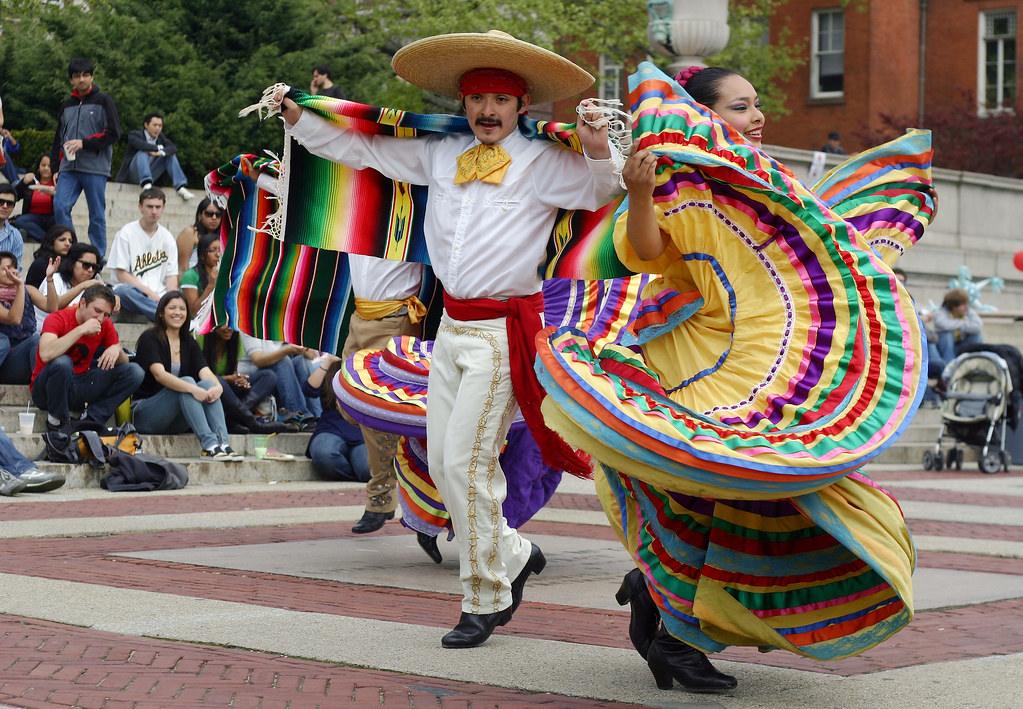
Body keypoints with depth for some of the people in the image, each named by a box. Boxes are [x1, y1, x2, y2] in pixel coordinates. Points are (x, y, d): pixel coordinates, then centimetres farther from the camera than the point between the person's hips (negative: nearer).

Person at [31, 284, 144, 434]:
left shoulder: (105, 325, 2)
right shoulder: (58, 319, -14)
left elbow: (124, 364, 6)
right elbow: (46, 354, -34)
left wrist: (116, 349, -18)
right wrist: (81, 330, -30)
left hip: (80, 388, 5)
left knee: (134, 372, -10)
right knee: (62, 362, -39)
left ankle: (93, 418, -20)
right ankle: (57, 420, -15)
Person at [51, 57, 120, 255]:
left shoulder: (103, 101, 3)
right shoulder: (66, 105, 18)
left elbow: (113, 133, -5)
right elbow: (59, 139, 22)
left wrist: (84, 143, -13)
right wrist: (56, 167, 13)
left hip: (95, 168, -4)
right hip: (69, 168, 4)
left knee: (97, 214, -1)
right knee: (60, 206, -10)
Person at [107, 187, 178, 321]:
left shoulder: (167, 238, 15)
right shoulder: (126, 233, 2)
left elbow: (171, 275, 12)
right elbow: (121, 275, -4)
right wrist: (150, 293, -13)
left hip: (158, 298, 3)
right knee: (124, 290, -41)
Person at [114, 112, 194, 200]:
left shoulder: (160, 136, 11)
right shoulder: (134, 134, -5)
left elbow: (173, 148, -8)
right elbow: (141, 145, -29)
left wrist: (161, 152, -28)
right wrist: (158, 148, -17)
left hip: (150, 174, 5)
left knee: (170, 155, -3)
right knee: (143, 153, -28)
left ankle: (180, 187, -17)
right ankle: (146, 184, -50)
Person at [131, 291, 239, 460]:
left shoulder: (189, 344, 12)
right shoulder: (150, 339, -7)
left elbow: (205, 372, -5)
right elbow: (159, 374, -23)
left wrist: (218, 386, -29)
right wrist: (192, 389, -37)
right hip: (144, 414, -5)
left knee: (208, 384, -20)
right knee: (187, 382, -29)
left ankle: (223, 444, -37)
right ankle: (209, 445, -40)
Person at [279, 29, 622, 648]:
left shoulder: (543, 164, -6)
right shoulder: (438, 155, 9)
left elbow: (603, 191, -14)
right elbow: (360, 149, 18)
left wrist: (599, 149, -32)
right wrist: (296, 115, 14)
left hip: (503, 330, -6)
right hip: (453, 324, 6)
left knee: (467, 461, -9)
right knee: (442, 464, 10)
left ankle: (485, 600, 5)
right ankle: (516, 555, 31)